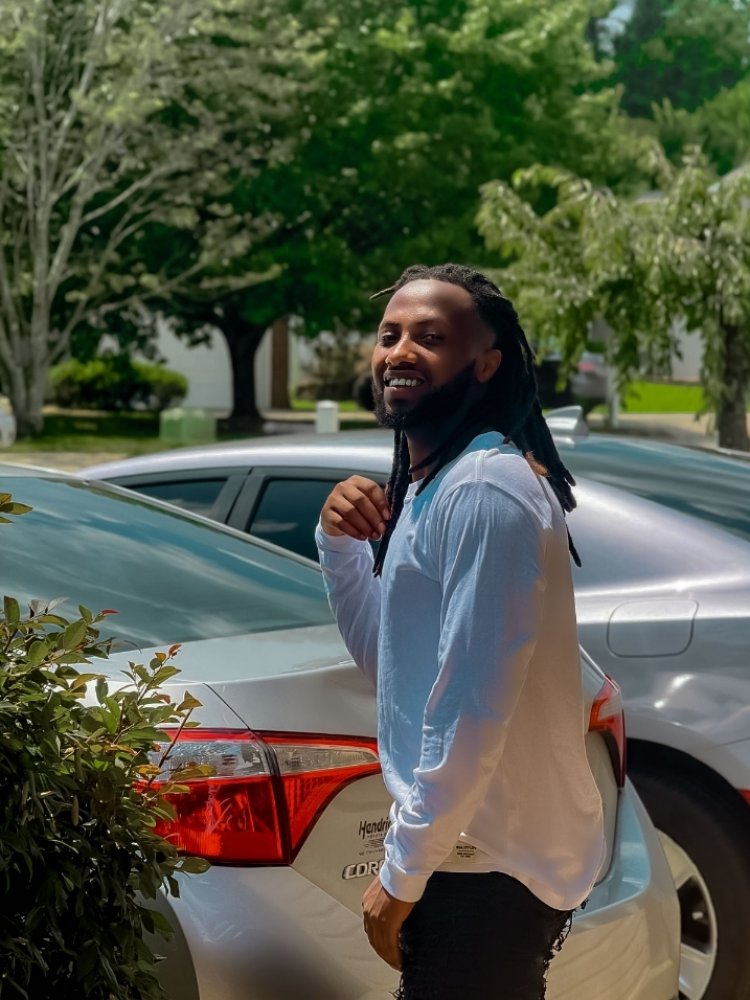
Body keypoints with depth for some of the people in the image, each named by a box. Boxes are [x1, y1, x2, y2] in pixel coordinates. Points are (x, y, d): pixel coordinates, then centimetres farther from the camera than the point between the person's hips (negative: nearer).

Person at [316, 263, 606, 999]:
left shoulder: (484, 487, -21)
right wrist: (339, 544, 0)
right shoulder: (428, 485, 10)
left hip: (489, 868, -9)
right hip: (472, 846, 9)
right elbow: (386, 660, 15)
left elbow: (475, 710, -24)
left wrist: (401, 873, -16)